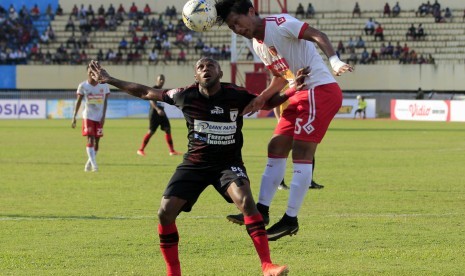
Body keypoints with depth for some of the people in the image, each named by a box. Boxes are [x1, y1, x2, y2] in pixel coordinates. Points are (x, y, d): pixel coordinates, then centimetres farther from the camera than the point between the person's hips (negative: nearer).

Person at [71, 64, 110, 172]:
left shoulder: (104, 85, -1)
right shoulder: (83, 86, -2)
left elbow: (105, 101, 3)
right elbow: (78, 101, 3)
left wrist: (103, 116, -5)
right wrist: (74, 116, -1)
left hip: (99, 117, 2)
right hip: (88, 116, -2)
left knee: (97, 141, 6)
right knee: (90, 139, -13)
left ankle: (89, 163, 22)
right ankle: (93, 164, -18)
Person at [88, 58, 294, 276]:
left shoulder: (237, 96, -11)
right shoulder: (186, 95, -8)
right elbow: (145, 92, 3)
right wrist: (109, 80, 6)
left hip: (228, 163, -2)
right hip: (195, 163, 2)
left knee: (245, 200, -30)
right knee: (165, 212, -10)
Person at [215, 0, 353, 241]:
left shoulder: (279, 23, -12)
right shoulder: (257, 44, 15)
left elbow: (317, 36, -21)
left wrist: (334, 60, -36)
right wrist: (261, 99, 11)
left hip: (320, 90, -10)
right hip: (300, 94, 10)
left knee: (301, 154, -11)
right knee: (276, 148, 9)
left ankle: (291, 219, -9)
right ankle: (261, 210, 13)